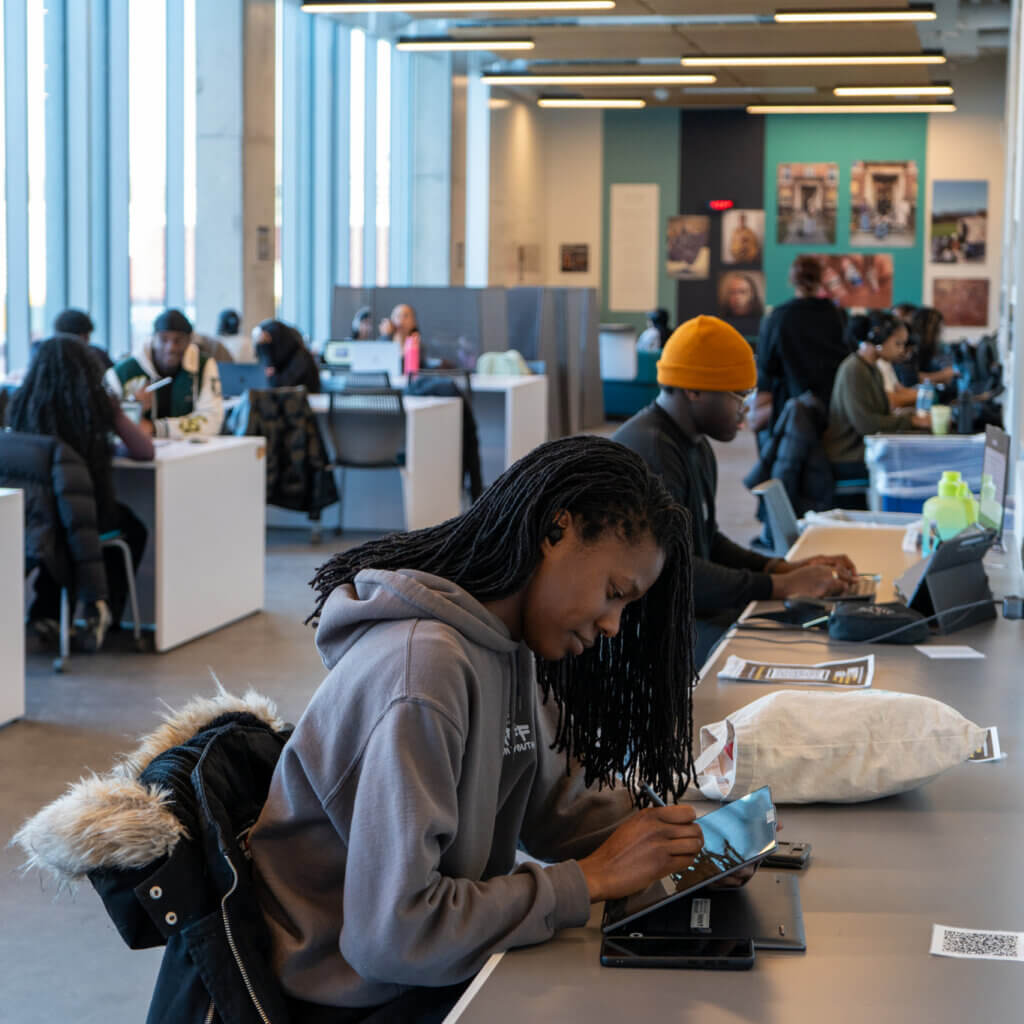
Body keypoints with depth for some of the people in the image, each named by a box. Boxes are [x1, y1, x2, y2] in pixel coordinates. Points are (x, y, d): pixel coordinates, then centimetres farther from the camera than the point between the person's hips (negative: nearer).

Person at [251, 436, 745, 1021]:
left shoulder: (511, 650, 1)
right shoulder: (424, 667, -27)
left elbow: (557, 803, 11)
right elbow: (389, 933, -29)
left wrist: (664, 835, -8)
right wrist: (593, 880, -22)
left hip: (428, 967, 8)